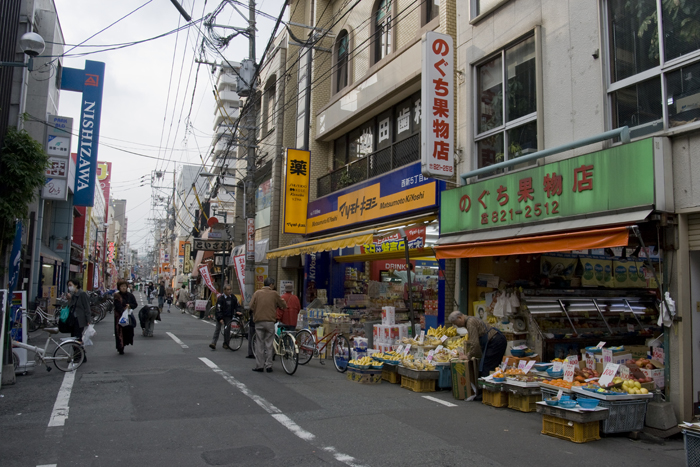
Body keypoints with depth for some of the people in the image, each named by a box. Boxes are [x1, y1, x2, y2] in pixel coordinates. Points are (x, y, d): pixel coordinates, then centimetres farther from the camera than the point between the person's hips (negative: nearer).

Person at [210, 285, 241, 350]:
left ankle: (226, 344, 11)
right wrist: (220, 318, -21)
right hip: (220, 316, -3)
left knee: (227, 330, 2)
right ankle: (213, 343, -6)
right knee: (218, 329, -6)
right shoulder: (220, 298, -12)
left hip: (228, 317, 4)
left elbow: (236, 306, 16)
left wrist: (237, 311, -2)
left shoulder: (233, 298, 3)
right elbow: (218, 309, -15)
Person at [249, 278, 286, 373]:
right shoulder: (274, 294, -1)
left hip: (259, 321, 1)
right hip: (270, 321, -1)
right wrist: (276, 305, 25)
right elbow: (284, 306, 6)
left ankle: (259, 366, 8)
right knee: (269, 344, 7)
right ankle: (268, 366, 8)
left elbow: (251, 306, 0)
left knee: (259, 344, 7)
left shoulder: (257, 293, 1)